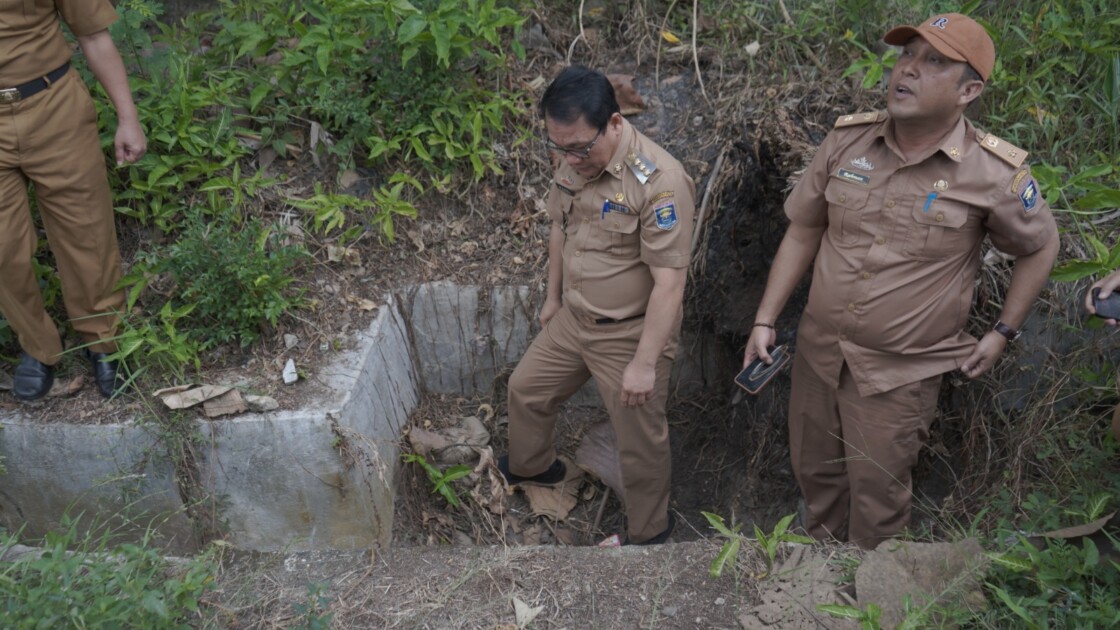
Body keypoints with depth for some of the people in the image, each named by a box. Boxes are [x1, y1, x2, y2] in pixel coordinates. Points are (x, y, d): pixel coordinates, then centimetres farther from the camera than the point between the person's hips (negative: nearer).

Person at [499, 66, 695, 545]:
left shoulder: (659, 181, -28)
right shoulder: (572, 161, -4)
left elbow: (669, 282, -26)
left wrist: (644, 364, -25)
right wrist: (553, 296, 20)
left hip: (630, 333, -7)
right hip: (572, 320, 7)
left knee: (640, 441, 8)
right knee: (525, 389, 23)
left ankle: (648, 530, 34)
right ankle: (530, 466, 52)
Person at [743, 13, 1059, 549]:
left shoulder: (995, 174, -15)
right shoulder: (847, 139, -6)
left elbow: (1040, 247, 4)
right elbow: (803, 230, 3)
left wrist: (1002, 333, 2)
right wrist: (765, 320, 1)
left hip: (899, 373, -4)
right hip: (818, 350, 4)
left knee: (876, 498, 10)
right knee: (814, 471, 21)